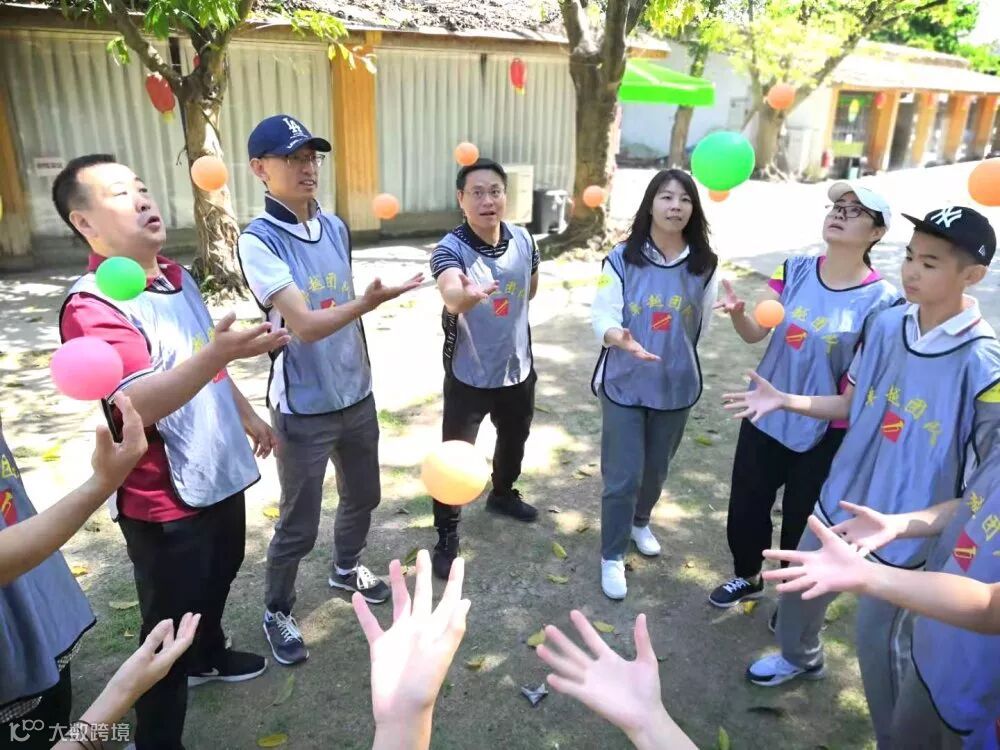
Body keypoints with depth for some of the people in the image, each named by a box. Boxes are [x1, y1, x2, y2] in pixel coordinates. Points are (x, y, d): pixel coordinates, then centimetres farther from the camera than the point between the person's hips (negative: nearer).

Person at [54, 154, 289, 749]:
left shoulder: (177, 277, 5)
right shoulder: (92, 306, -23)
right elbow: (135, 405, -34)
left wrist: (247, 414, 22)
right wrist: (218, 353, -46)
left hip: (220, 473, 9)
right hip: (164, 496, -8)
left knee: (220, 575, 29)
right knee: (170, 623, 7)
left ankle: (209, 656, 55)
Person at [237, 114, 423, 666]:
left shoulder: (336, 228, 2)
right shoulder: (258, 242, -18)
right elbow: (305, 326, -27)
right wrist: (368, 302, -42)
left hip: (356, 395, 7)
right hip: (303, 408, -6)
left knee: (363, 496, 23)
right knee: (298, 525, 6)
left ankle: (346, 567, 50)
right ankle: (276, 611, 32)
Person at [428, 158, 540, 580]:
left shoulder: (523, 239, -7)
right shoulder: (450, 248, -23)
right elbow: (451, 294, -46)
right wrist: (467, 295, -67)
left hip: (518, 366, 6)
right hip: (468, 374, -5)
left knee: (515, 438, 25)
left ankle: (503, 494, 53)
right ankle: (447, 536, 21)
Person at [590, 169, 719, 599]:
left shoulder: (704, 265, -6)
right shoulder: (621, 259, -13)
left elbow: (700, 326, 6)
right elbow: (603, 316, -17)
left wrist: (673, 356, 11)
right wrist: (622, 339, -36)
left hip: (676, 386, 3)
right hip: (624, 384, -3)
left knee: (656, 469, 20)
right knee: (622, 476, 1)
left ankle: (640, 522, 51)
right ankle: (612, 557, 23)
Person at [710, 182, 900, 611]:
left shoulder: (881, 300, -14)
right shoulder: (795, 270, -4)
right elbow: (755, 333, -9)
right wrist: (737, 312, -31)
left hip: (824, 431, -3)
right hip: (765, 416, 3)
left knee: (802, 523, 15)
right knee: (745, 510, 16)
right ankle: (747, 577, 46)